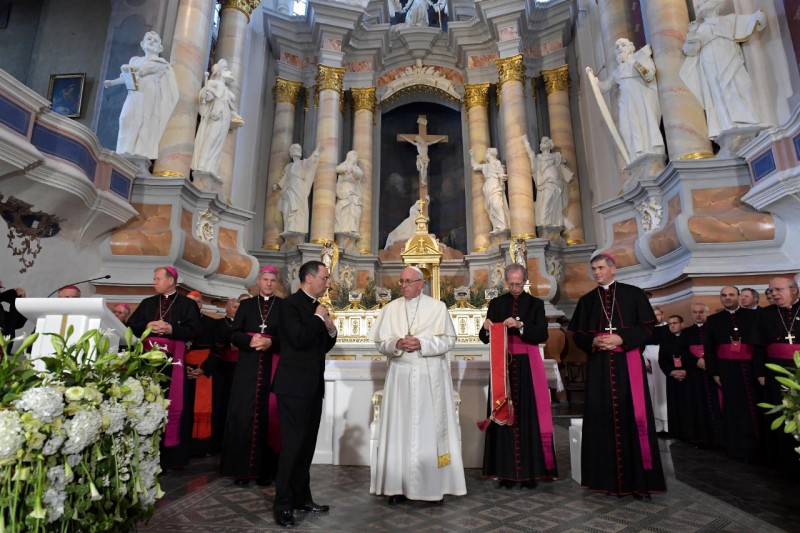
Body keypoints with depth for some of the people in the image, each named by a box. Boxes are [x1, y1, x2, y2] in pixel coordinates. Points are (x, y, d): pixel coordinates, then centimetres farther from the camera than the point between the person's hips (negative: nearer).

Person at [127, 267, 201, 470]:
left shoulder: (187, 304, 4)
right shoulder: (147, 303, 17)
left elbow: (194, 331, -5)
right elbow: (130, 327, 11)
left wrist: (171, 329, -16)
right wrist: (147, 327, -7)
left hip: (175, 363, -3)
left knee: (174, 406, -2)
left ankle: (172, 456, 8)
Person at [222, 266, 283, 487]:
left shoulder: (284, 306, 6)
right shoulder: (246, 305, 12)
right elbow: (234, 334, 5)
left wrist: (271, 342, -17)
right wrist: (251, 340, -13)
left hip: (273, 368, -1)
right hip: (248, 367, 2)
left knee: (268, 416, 1)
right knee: (243, 415, -1)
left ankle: (266, 469, 9)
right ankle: (242, 469, 9)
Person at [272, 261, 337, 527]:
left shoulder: (318, 307, 13)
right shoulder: (290, 304, -11)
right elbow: (298, 339, -25)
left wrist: (331, 329, 0)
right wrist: (318, 319, -13)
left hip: (314, 386, 8)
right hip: (294, 385, -8)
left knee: (307, 444, 15)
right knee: (292, 444, -2)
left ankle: (302, 497, 27)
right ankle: (282, 504, 11)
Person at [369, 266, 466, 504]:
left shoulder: (438, 307, 1)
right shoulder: (391, 308, 7)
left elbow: (448, 340, -3)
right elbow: (380, 342, 5)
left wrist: (421, 343, -16)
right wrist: (397, 344, -15)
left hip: (430, 377, -1)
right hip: (400, 376, 2)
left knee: (430, 428, 3)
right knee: (399, 428, 3)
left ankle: (432, 485, 14)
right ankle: (398, 485, 12)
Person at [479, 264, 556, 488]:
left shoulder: (535, 304, 6)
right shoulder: (496, 303, 10)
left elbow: (542, 335, -6)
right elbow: (485, 338, 7)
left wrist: (520, 326, -20)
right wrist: (486, 328, -15)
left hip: (527, 367, -1)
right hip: (502, 365, 1)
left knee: (528, 417, -3)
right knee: (503, 415, 0)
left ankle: (530, 471, 7)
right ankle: (507, 471, 8)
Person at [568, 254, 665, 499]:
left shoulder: (633, 294, 5)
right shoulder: (587, 300, 12)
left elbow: (647, 327, 0)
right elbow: (578, 335, 10)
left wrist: (621, 339, -14)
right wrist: (593, 341, -10)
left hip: (628, 363, -2)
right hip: (598, 366, 2)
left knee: (633, 416, -3)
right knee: (603, 418, 2)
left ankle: (639, 479, 9)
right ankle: (608, 477, 11)